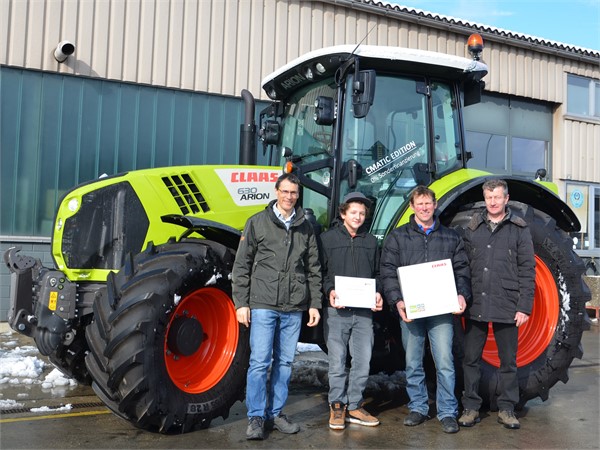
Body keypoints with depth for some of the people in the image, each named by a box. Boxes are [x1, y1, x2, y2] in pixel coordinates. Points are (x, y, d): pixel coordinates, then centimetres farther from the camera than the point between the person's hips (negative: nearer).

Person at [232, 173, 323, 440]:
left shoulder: (305, 228, 10)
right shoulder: (257, 223, 2)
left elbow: (314, 270, 13)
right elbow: (242, 266, 1)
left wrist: (314, 304, 7)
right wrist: (241, 303, -4)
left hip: (294, 308, 3)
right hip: (263, 305, -3)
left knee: (284, 363, 10)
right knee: (260, 362, -4)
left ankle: (275, 414, 21)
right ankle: (256, 418, 7)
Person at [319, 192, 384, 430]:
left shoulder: (371, 241, 16)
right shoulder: (327, 238, 3)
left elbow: (377, 274, 20)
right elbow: (319, 272, 0)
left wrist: (378, 294, 3)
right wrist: (330, 291, -15)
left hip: (364, 311, 4)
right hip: (337, 311, -4)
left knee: (363, 362, 5)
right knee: (337, 362, 0)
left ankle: (355, 406, 19)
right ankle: (337, 407, 14)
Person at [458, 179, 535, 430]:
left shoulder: (519, 230, 2)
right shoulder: (472, 229, 8)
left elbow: (527, 271, -1)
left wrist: (524, 306, -6)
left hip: (507, 307, -2)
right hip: (476, 306, 2)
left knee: (508, 360, 9)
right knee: (471, 359, 7)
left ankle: (506, 409, 22)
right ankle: (470, 407, 19)